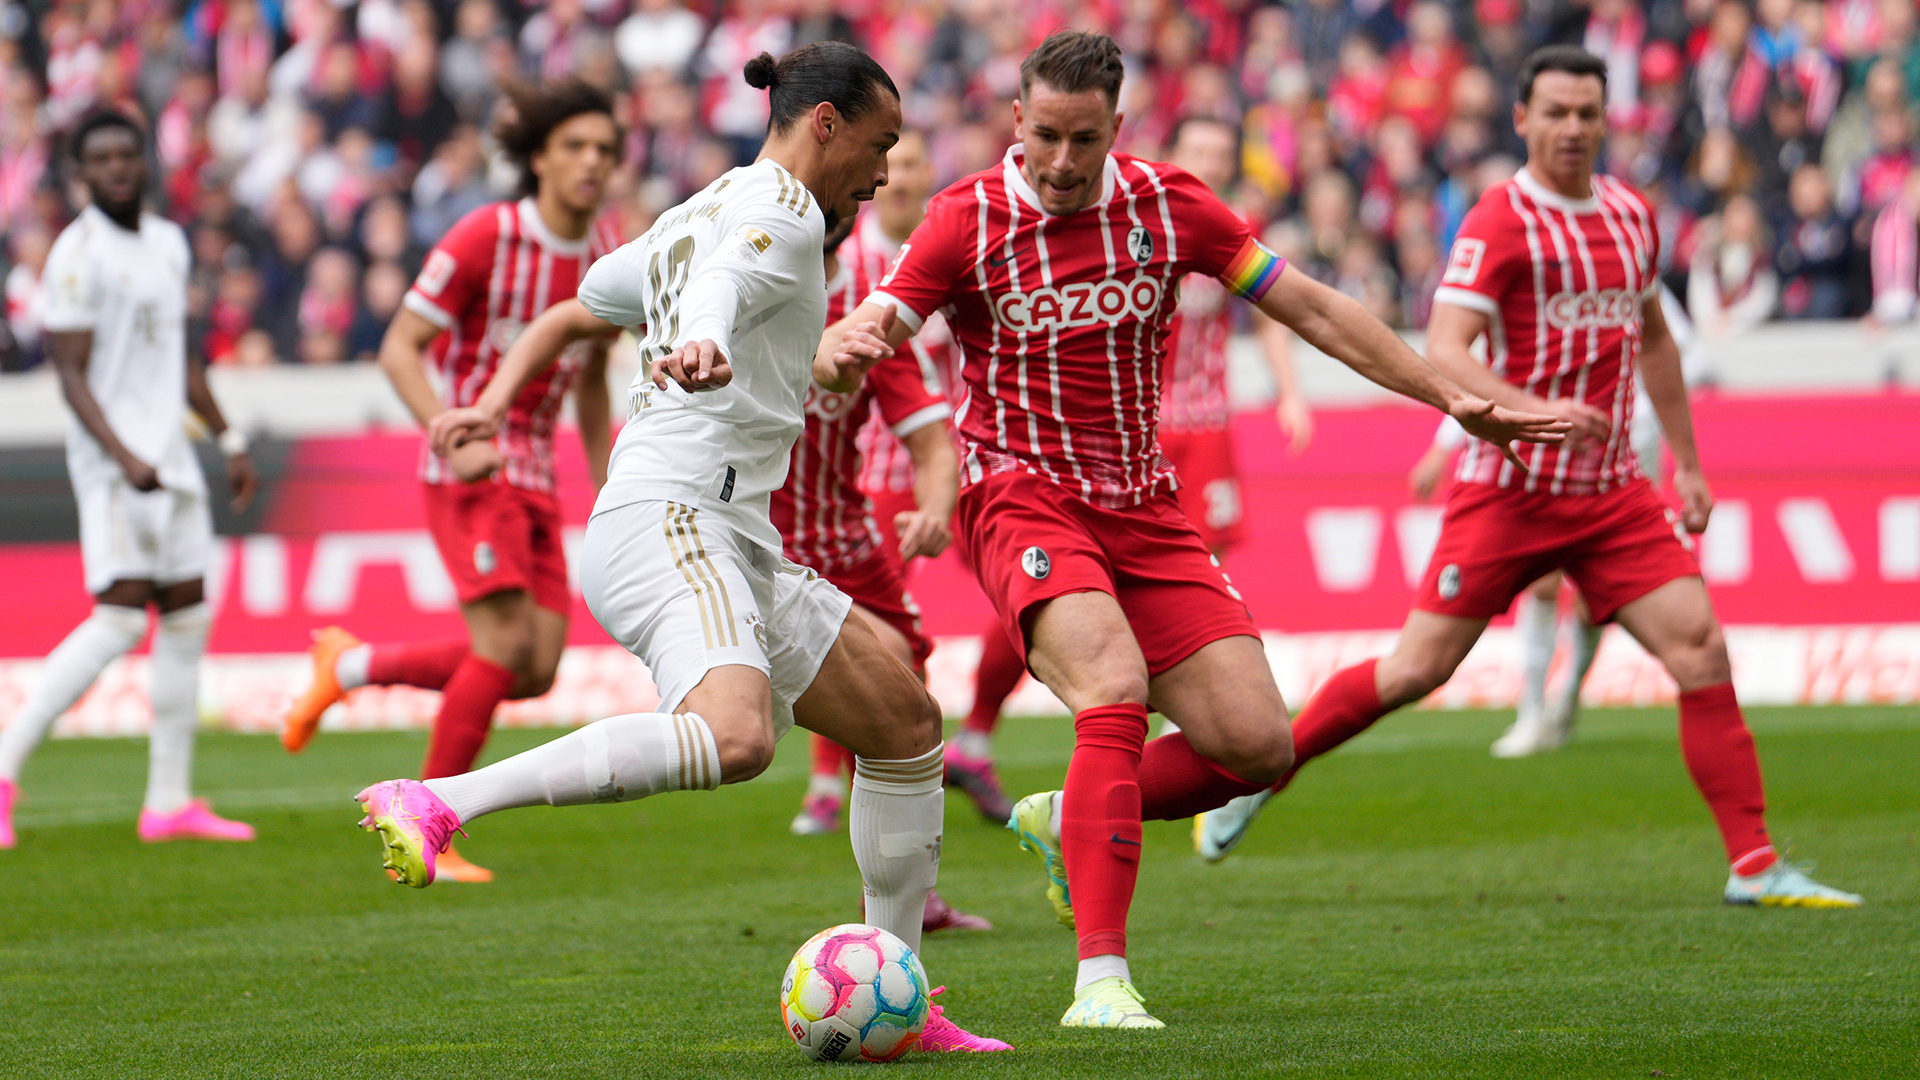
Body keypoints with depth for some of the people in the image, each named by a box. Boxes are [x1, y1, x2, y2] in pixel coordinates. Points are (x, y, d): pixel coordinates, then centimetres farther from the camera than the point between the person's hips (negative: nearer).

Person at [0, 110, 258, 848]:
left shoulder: (168, 243, 13)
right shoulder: (77, 255, -11)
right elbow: (72, 374, -15)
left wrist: (228, 440, 24)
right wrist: (125, 458, -26)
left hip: (170, 456, 8)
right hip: (112, 459, -8)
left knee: (187, 619, 7)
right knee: (120, 617, -18)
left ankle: (170, 801, 12)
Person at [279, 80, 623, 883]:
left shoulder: (607, 255, 6)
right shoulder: (485, 238, -13)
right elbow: (399, 349, -13)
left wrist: (606, 491, 17)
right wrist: (456, 436, -28)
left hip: (534, 477, 7)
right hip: (470, 468, -7)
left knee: (536, 671, -2)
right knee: (506, 645, -18)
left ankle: (351, 666, 19)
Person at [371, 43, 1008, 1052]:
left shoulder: (694, 216, 27)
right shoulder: (781, 206, -3)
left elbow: (565, 316, 33)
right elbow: (717, 290, -25)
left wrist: (494, 403, 21)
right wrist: (697, 352, -46)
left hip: (732, 547, 11)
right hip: (669, 522, -11)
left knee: (907, 722, 13)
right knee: (734, 737, -36)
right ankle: (435, 804, -38)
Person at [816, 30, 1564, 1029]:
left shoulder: (1167, 205, 2)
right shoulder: (968, 222, -7)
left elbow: (1312, 309, 6)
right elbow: (863, 335, -13)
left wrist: (1448, 398, 4)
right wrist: (835, 354, -39)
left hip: (1143, 506, 5)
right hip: (1023, 497, -4)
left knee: (1259, 746, -8)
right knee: (1115, 685, -32)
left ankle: (1070, 819, 20)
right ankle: (1101, 980, -34)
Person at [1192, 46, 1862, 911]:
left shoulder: (1631, 214, 10)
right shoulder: (1502, 221, -10)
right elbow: (1444, 352, -20)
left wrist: (1687, 464, 23)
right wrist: (1534, 411, -35)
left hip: (1611, 492, 5)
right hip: (1508, 489, -5)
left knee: (1700, 650, -8)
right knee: (1418, 669, -2)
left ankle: (1755, 866, -5)